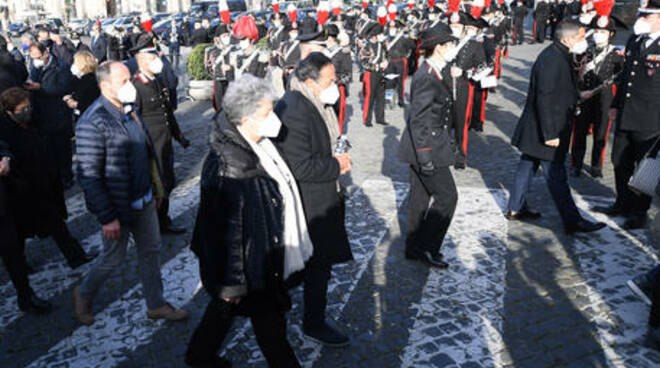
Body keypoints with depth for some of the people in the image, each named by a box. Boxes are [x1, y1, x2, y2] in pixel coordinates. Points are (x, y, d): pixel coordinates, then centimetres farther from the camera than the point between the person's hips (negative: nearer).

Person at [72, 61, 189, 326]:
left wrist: (155, 189, 16)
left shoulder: (129, 110, 4)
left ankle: (156, 305, 33)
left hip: (144, 201, 8)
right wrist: (107, 218, -22)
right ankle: (84, 295, 39)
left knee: (151, 251, 16)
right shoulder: (93, 123, -24)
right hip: (118, 207, -8)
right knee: (113, 258, 11)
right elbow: (89, 177, -24)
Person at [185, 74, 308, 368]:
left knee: (224, 307, 27)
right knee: (269, 322, 9)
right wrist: (231, 282, -20)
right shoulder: (226, 165, -30)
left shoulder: (258, 145, 0)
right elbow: (223, 227, -26)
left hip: (266, 253, 9)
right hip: (250, 263, -9)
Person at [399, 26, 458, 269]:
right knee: (447, 196, -2)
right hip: (427, 147, -10)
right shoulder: (426, 78, -20)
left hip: (425, 145, 10)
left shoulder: (431, 73, 10)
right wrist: (425, 156, -22)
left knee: (420, 197, 16)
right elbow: (418, 120, -23)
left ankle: (414, 248, 27)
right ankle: (427, 248, 9)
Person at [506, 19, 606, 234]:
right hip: (545, 130, -11)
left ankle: (516, 209, 30)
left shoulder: (559, 56, 9)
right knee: (556, 176, -1)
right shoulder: (551, 60, -22)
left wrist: (577, 95, 21)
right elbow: (544, 99, -26)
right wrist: (550, 134, -25)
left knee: (527, 166, 18)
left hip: (536, 131, 11)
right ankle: (572, 221, 9)